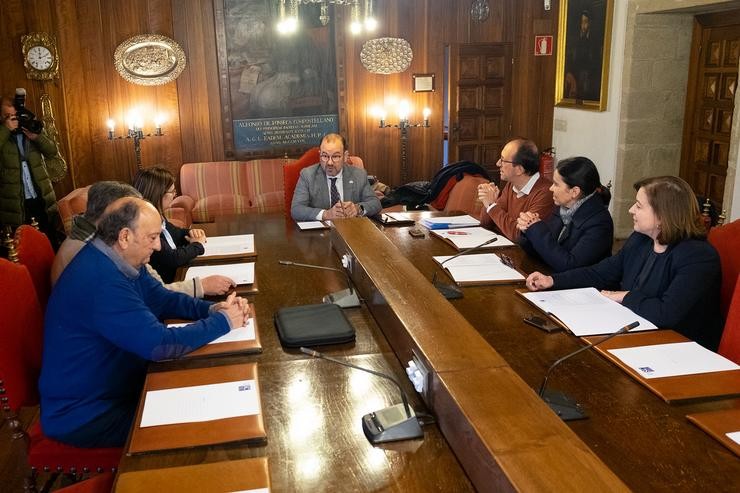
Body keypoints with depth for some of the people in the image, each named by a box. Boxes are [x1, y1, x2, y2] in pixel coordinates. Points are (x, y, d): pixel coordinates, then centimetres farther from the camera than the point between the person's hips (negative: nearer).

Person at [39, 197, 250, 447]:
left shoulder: (120, 260, 0)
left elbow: (161, 299, 10)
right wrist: (222, 322, -22)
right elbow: (159, 344, -35)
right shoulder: (100, 281, -32)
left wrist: (211, 308, -8)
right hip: (82, 416, -9)